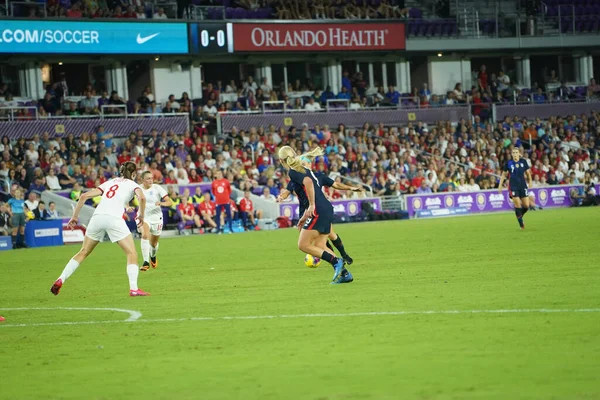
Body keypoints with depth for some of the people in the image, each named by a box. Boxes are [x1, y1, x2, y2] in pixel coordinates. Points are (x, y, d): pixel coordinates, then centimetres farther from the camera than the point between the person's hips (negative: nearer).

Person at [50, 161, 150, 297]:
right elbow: (142, 197, -7)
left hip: (97, 216, 4)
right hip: (114, 218, -4)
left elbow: (84, 196, 19)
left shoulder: (109, 183, 27)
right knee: (132, 253, 5)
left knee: (83, 252, 17)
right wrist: (141, 215, 7)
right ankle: (134, 289, -6)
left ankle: (60, 280, 8)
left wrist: (75, 216, 22)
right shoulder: (132, 184, 16)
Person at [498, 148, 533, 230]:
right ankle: (521, 223, -1)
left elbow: (528, 172, 14)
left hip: (523, 185, 2)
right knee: (517, 204, -11)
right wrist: (500, 185, 4)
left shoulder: (523, 161, 2)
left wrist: (530, 181, 6)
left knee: (526, 205, -1)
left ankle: (520, 216, 28)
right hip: (513, 186, -2)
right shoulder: (508, 163, -1)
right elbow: (503, 174, 7)